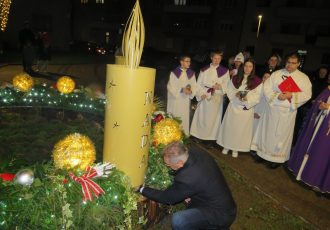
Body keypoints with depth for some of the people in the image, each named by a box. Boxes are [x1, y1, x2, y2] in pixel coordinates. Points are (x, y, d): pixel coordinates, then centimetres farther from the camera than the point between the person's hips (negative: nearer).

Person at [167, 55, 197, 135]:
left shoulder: (191, 73, 6)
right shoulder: (174, 72, -6)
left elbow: (194, 86, 5)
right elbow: (170, 86, -8)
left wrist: (190, 91, -17)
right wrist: (182, 90, -19)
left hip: (185, 100, 3)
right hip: (175, 100, -3)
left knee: (185, 119, 6)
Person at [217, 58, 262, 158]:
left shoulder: (257, 81, -6)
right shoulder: (235, 78, 4)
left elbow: (257, 96, -8)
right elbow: (229, 91, 4)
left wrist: (247, 98, -24)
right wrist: (236, 94, -16)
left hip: (246, 108, -2)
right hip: (233, 106, 2)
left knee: (241, 128, 6)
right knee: (229, 126, 8)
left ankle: (236, 148, 20)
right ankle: (226, 146, 24)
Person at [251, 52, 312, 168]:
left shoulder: (303, 78, 2)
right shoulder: (276, 74, 3)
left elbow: (307, 94, -3)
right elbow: (267, 88, -1)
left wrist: (291, 95, -18)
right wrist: (276, 96, -17)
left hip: (287, 111, -1)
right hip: (272, 108, 1)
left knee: (282, 134, 6)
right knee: (268, 131, 9)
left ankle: (277, 157, 19)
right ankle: (263, 152, 24)